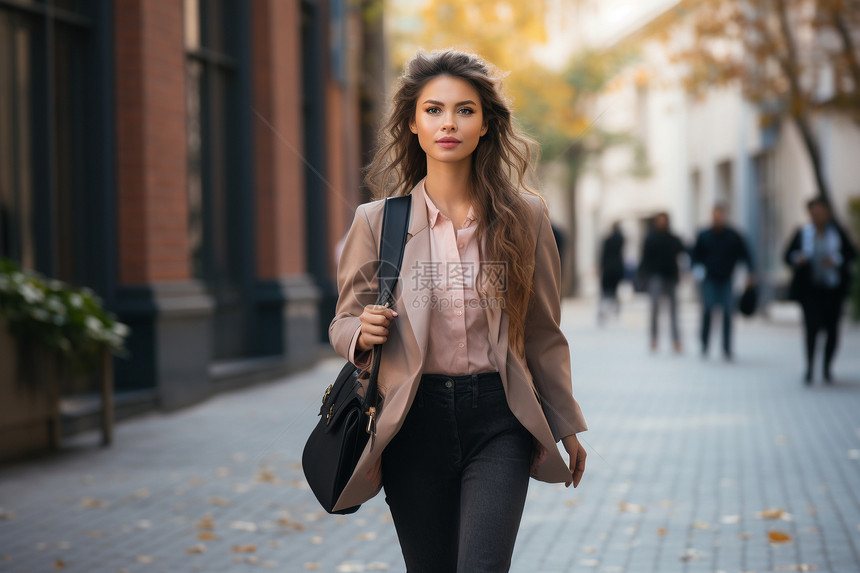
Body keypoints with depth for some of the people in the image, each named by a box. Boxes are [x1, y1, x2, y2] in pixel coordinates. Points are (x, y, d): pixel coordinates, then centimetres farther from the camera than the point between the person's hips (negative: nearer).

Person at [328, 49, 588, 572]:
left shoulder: (524, 215, 3)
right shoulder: (377, 221, 1)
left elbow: (543, 332, 11)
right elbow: (343, 322, 10)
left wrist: (566, 426, 15)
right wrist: (364, 333, -14)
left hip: (497, 417, -1)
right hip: (415, 419, 1)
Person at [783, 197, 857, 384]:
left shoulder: (837, 232, 4)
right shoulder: (802, 233, 2)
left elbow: (851, 253, 5)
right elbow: (788, 255, 6)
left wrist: (836, 260, -12)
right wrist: (797, 259, -16)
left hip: (833, 289, 2)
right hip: (810, 288, -1)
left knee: (832, 328, 3)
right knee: (812, 325, -14)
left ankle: (827, 367, 19)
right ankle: (809, 367, -4)